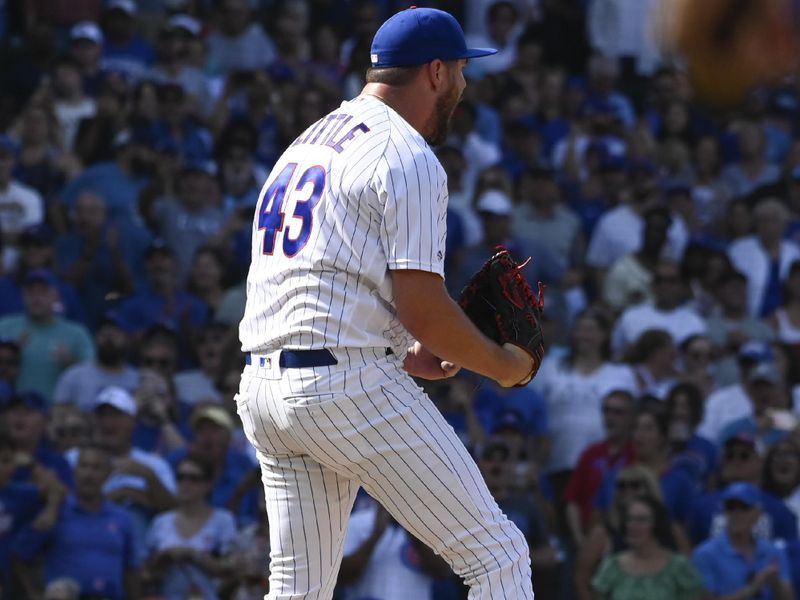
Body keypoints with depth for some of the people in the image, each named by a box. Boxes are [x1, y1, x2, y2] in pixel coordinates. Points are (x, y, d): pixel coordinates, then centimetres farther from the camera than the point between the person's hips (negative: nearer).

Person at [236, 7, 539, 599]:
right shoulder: (407, 157, -7)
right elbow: (421, 305, -14)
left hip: (262, 388, 9)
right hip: (350, 388, -9)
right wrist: (503, 365, 2)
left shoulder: (305, 144, 22)